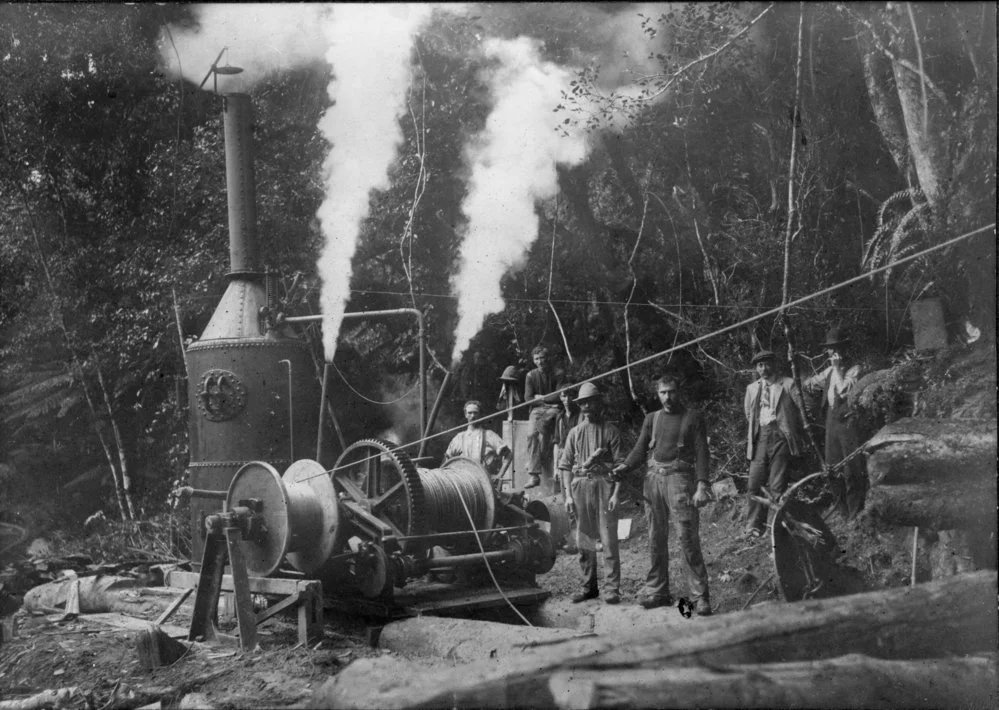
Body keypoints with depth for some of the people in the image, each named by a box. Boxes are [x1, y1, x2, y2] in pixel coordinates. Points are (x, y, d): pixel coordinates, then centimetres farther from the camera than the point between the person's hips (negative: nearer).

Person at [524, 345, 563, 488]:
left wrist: (541, 398, -4)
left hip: (554, 409, -2)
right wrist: (548, 399, -8)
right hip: (537, 409, 2)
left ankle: (541, 461, -22)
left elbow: (560, 396, -6)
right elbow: (528, 398, 2)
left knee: (543, 423, -37)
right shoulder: (531, 375, 8)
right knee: (531, 434, -28)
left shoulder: (556, 374, 2)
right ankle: (534, 475, -31)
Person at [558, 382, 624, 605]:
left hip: (605, 485, -4)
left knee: (609, 540, -5)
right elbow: (565, 465, 11)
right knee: (583, 540, 7)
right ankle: (589, 587, 16)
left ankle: (612, 589, -1)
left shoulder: (611, 431, 2)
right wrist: (568, 495, 2)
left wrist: (615, 494, -11)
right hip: (580, 486, 4)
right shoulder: (575, 432, 12)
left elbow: (619, 464, -2)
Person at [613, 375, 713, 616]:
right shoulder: (651, 419, 16)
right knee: (656, 539, 8)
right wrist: (625, 466, -9)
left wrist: (702, 485, -13)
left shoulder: (693, 417, 4)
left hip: (679, 478, -4)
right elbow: (640, 449, 11)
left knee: (687, 538, -10)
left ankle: (699, 596, -6)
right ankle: (657, 591, 16)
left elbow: (701, 452, -2)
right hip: (653, 478, 5)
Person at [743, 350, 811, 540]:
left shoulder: (788, 384, 5)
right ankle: (754, 527, 0)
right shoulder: (751, 389, 16)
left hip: (781, 437, -3)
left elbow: (801, 409, 6)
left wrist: (803, 437, 6)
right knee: (755, 483, -5)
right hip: (760, 438, 3)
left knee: (777, 486, -4)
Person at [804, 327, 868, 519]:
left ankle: (856, 515, -3)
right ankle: (844, 513, 17)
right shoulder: (829, 372, 16)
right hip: (831, 422, 7)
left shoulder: (854, 370, -4)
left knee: (852, 471, -7)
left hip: (848, 422, -7)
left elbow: (844, 390, -19)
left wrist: (837, 368, -14)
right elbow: (809, 383, 29)